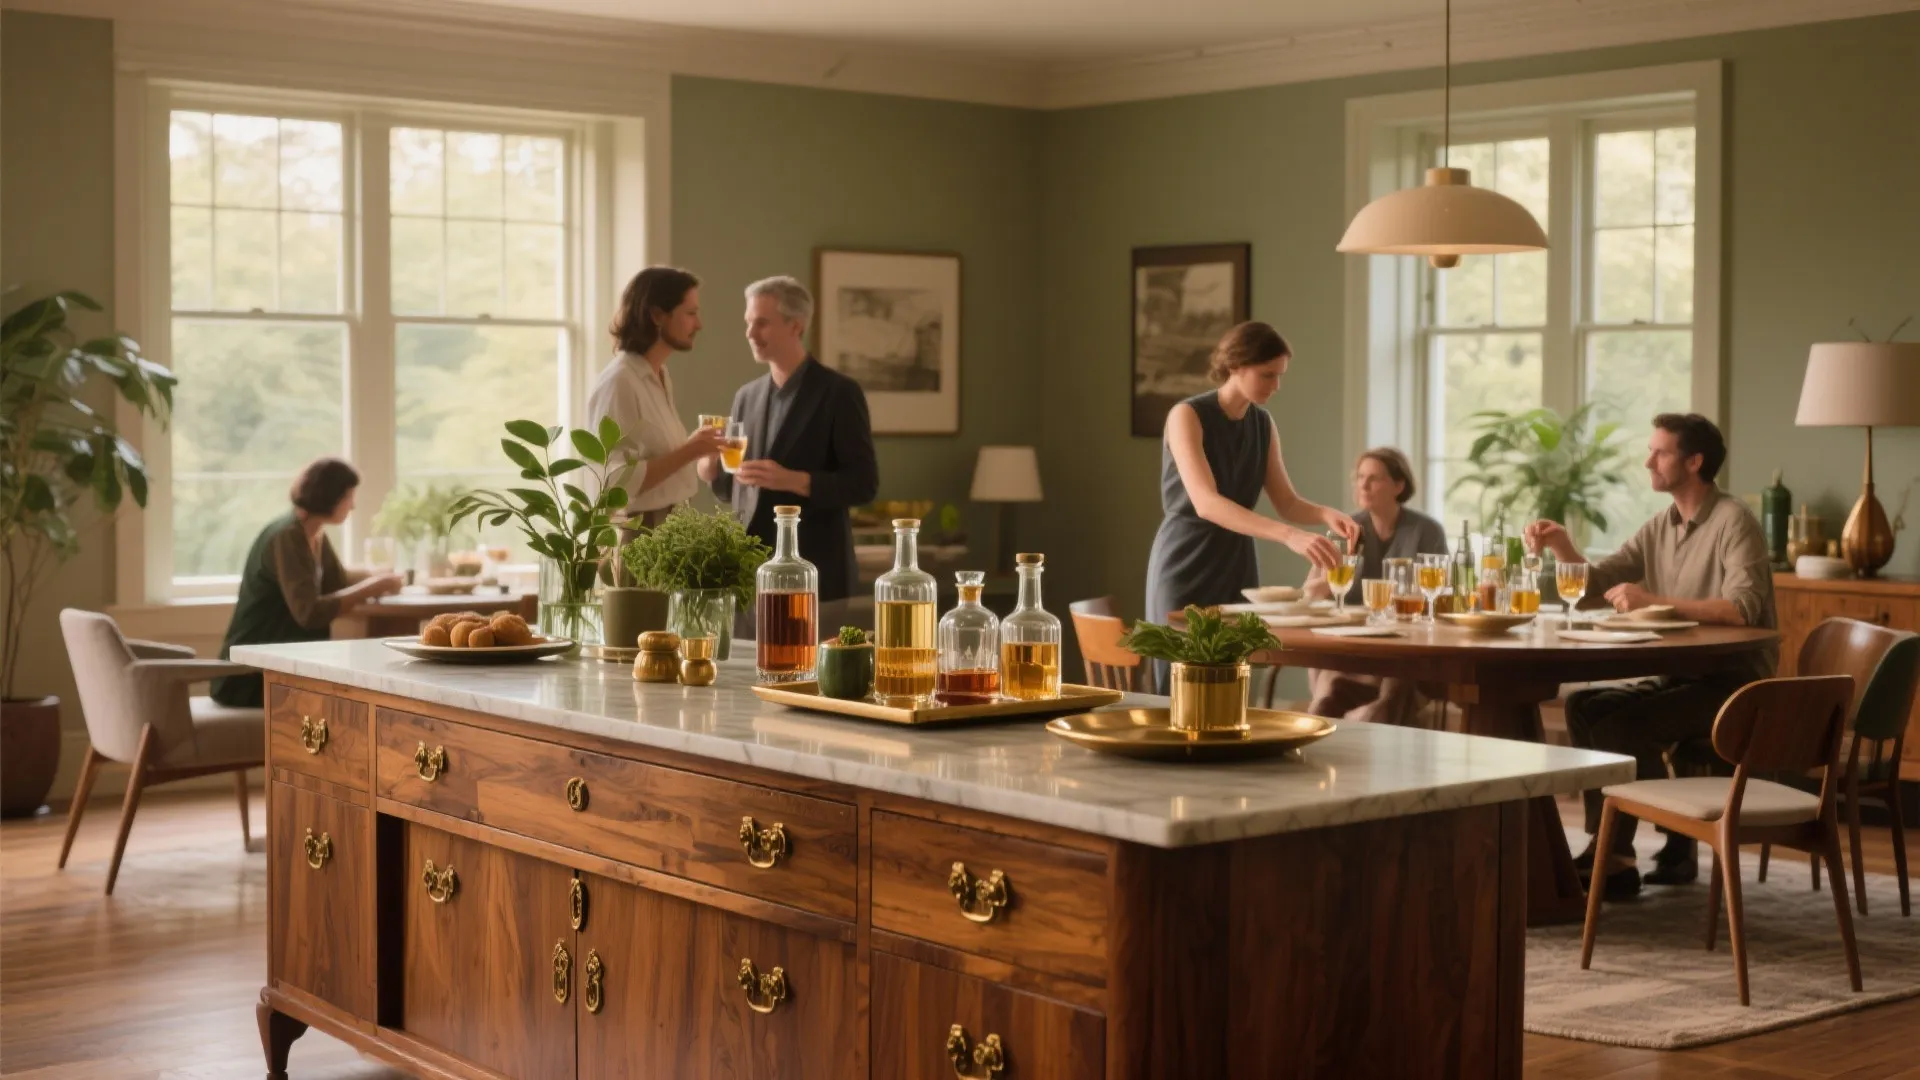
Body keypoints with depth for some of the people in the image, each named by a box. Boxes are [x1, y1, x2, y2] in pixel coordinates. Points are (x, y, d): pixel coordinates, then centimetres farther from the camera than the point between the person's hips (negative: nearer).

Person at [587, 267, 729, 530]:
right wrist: (689, 451, -19)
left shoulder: (660, 378, 11)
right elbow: (618, 483, -21)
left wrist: (694, 449, 3)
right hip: (638, 532, -9)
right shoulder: (619, 382, -16)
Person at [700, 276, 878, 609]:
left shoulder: (839, 393, -5)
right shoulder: (747, 395, 14)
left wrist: (794, 480, -22)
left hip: (814, 570, -5)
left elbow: (863, 484, -10)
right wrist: (712, 470, -4)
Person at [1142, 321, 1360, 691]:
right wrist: (1289, 535, -39)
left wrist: (1326, 514, -15)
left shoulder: (1264, 425, 6)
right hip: (1186, 571, -6)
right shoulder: (1187, 415, -16)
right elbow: (1205, 503, -28)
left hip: (1237, 570, 6)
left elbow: (1288, 503, 9)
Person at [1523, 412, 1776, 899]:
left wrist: (1654, 601, -31)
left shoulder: (1733, 522, -14)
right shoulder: (1661, 526, 11)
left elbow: (1743, 608, -29)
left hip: (1734, 682, -8)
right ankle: (1607, 848, -8)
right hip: (1678, 676, 8)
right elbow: (1596, 583, 12)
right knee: (1584, 705, -7)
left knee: (1625, 720, -25)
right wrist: (1561, 545, -7)